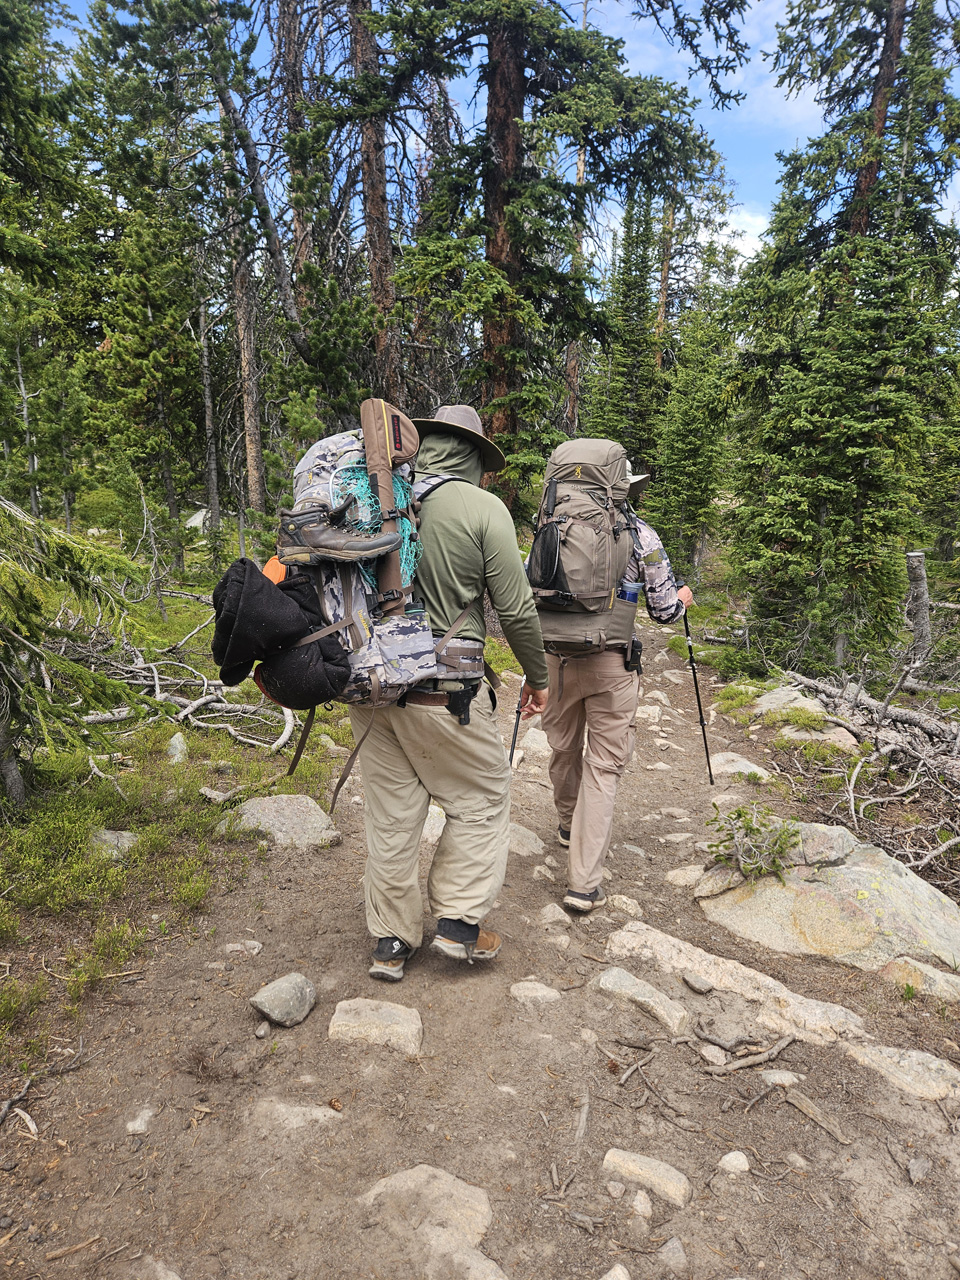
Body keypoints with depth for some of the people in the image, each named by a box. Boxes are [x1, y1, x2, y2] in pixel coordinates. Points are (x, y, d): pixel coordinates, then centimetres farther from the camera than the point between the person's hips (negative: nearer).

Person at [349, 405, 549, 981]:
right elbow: (516, 608, -8)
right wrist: (538, 676, 7)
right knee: (482, 800, 16)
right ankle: (459, 921, 21)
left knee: (391, 812, 15)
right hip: (444, 694, -5)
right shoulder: (483, 508, -9)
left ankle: (391, 941, 26)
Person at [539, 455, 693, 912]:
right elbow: (665, 610, 1)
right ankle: (584, 883, 2)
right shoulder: (640, 534, -3)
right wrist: (684, 598, 24)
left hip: (557, 657, 3)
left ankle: (569, 824, 47)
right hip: (610, 664, -3)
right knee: (604, 766, 3)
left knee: (563, 749, 22)